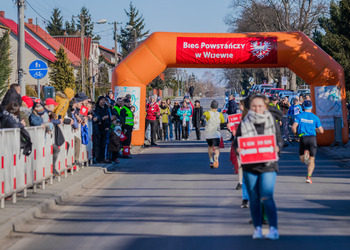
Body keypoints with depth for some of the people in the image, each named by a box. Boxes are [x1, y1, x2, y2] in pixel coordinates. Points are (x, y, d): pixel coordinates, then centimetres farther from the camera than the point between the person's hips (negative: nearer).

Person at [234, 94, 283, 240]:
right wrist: (238, 149, -15)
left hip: (268, 166, -2)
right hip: (249, 167, 2)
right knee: (254, 199, 7)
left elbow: (280, 140, 8)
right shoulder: (244, 124, 4)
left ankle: (274, 229, -9)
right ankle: (257, 228, 17)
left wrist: (277, 147, -14)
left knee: (266, 197, -12)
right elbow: (236, 141, 8)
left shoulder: (271, 122, 4)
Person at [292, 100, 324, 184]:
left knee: (302, 159, 17)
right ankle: (309, 177, -13)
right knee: (312, 160, 6)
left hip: (303, 138, 0)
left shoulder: (299, 116, 3)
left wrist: (295, 133, 13)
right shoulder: (315, 117, 4)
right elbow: (321, 131, 4)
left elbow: (294, 127, -9)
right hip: (312, 138, 0)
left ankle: (305, 153, -18)